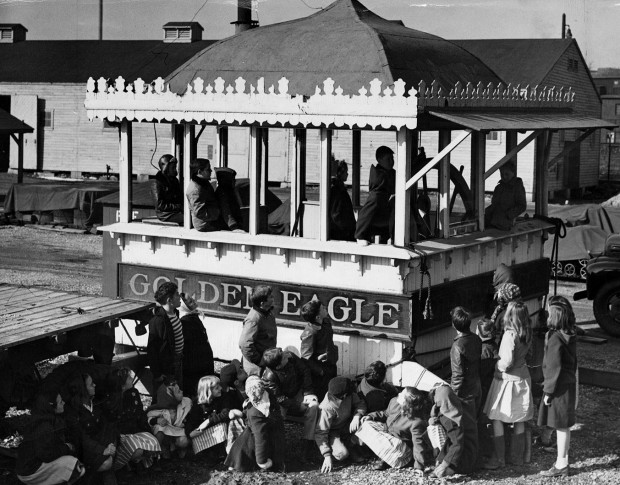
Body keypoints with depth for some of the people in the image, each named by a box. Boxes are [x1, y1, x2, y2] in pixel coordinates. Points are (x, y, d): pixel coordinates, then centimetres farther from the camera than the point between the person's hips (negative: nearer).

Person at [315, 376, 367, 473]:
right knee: (342, 454, -29)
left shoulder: (349, 395, -21)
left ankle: (349, 445, 2)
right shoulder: (327, 408, -35)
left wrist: (357, 416, -32)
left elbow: (360, 403, -8)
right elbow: (320, 433, -31)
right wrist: (327, 456, -37)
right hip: (332, 432, -6)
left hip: (346, 426, 6)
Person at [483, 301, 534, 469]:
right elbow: (522, 353, 3)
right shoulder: (527, 334, -3)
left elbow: (507, 361, -26)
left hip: (506, 380, -7)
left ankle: (499, 457, 7)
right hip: (522, 378, 7)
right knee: (519, 420, 15)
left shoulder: (510, 335, -23)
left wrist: (499, 366, -6)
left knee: (497, 419, 5)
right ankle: (517, 455, 24)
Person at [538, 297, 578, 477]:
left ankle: (561, 466, 6)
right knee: (564, 427, 15)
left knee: (561, 427, -1)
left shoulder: (555, 338, -20)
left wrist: (548, 391, -13)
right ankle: (563, 462, 23)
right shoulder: (570, 336, 7)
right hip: (569, 384, 9)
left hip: (559, 387, -9)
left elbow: (554, 368, -20)